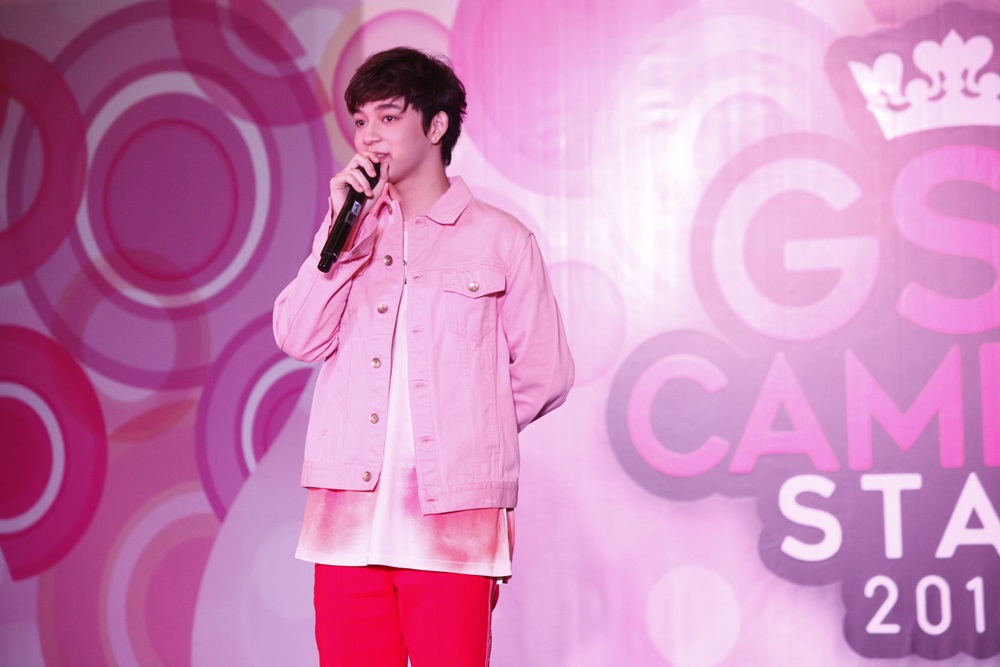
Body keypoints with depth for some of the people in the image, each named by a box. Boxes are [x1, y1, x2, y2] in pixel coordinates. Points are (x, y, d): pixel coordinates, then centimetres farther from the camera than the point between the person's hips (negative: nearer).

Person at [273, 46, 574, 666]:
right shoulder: (351, 230, 14)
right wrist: (341, 229, -5)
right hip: (351, 516, 3)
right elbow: (299, 339, 0)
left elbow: (544, 376, 4)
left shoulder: (502, 240, 3)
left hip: (451, 522, -3)